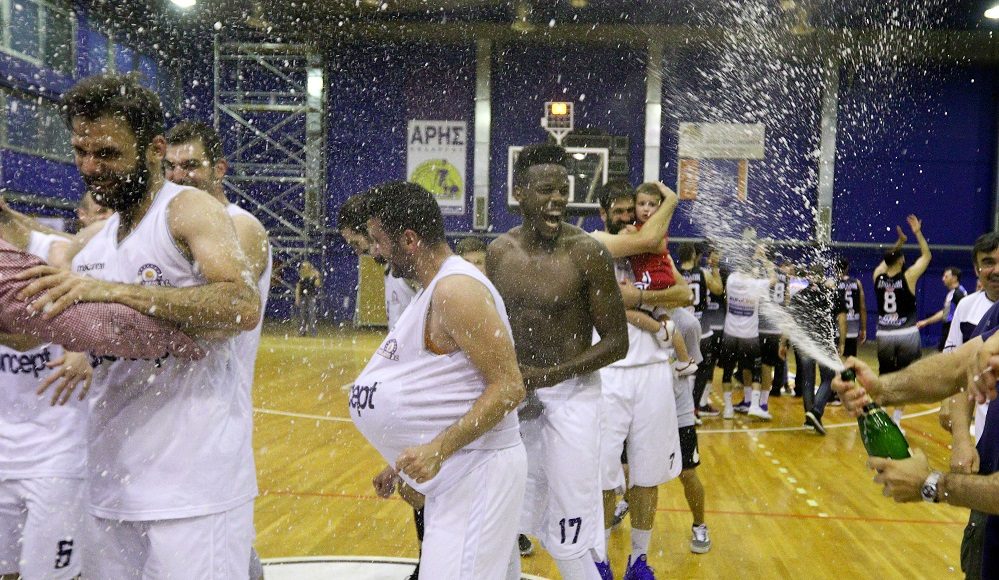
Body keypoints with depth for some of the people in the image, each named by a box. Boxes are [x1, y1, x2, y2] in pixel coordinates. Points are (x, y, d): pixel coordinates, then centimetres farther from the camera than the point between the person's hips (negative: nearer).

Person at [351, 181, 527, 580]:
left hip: (476, 471, -10)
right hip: (453, 472, 10)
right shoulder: (436, 288, 13)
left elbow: (508, 387, -23)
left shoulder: (456, 289, -18)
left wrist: (438, 450, -27)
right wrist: (407, 460, 21)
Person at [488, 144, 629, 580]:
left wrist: (549, 375, -20)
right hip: (515, 396, 5)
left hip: (569, 394, -5)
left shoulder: (587, 253, -15)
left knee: (569, 535, 0)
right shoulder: (499, 252, 0)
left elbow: (616, 342, -12)